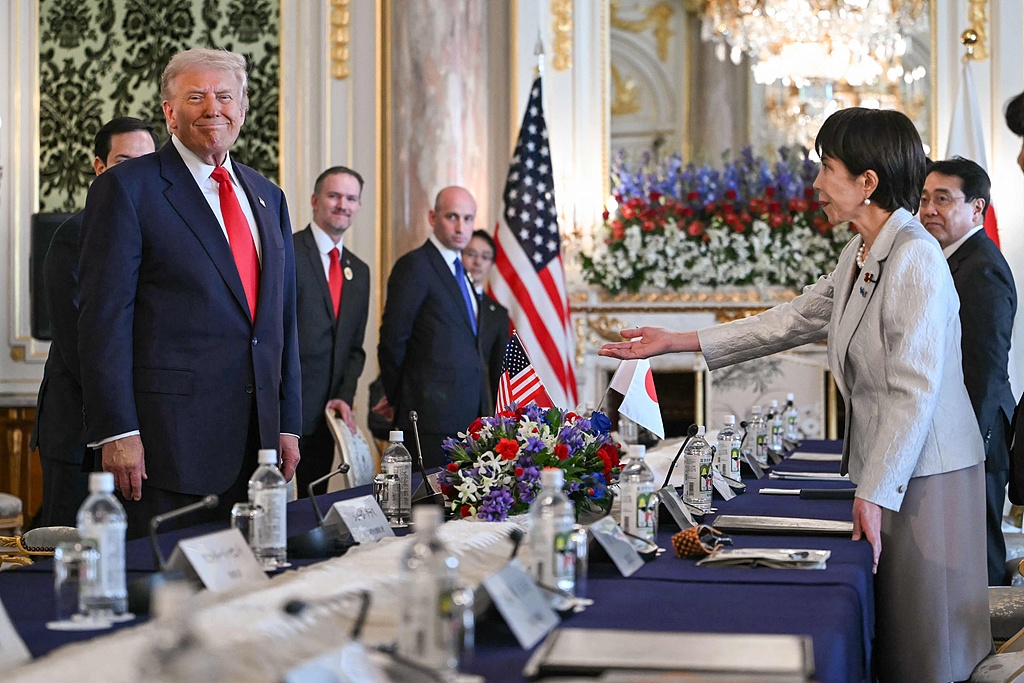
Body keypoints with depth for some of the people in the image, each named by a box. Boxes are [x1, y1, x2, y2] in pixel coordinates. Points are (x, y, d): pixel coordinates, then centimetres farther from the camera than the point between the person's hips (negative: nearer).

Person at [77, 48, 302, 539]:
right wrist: (117, 433, -15)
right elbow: (104, 318, -8)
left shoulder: (267, 196, 17)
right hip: (169, 438, -6)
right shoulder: (126, 188, -3)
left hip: (257, 440, 6)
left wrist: (288, 424, 12)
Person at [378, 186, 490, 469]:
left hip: (468, 413, 8)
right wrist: (397, 397, 1)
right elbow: (392, 339, -10)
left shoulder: (457, 269, 19)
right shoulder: (415, 266, -8)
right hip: (434, 414, -8)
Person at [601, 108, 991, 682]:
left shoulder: (915, 257, -17)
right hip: (881, 467, 9)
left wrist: (875, 493, -21)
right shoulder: (859, 256, 13)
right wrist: (676, 342, 20)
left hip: (922, 475, -9)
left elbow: (914, 390, -21)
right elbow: (792, 322, 20)